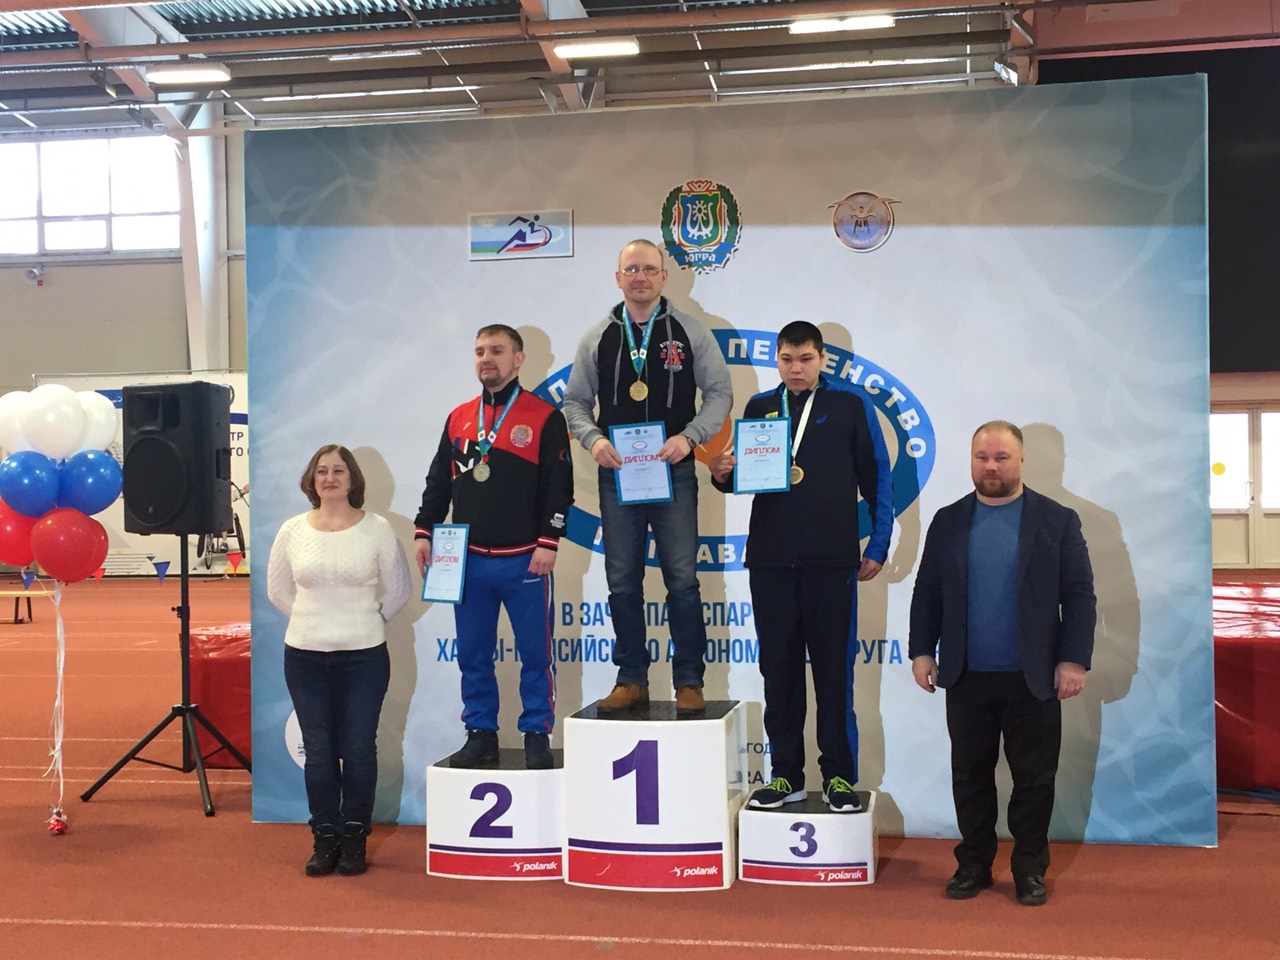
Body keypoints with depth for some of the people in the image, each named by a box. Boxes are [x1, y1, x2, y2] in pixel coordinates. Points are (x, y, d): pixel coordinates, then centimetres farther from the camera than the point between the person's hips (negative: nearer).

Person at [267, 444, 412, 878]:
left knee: (359, 748, 1)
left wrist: (367, 622, 7)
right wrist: (314, 619, 11)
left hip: (364, 656, -2)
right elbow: (277, 589, 15)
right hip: (305, 656, 2)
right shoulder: (292, 531, 3)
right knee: (318, 749, 6)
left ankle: (354, 838, 13)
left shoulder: (377, 529, -3)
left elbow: (398, 589, 6)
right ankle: (324, 839, 16)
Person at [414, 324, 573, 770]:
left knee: (535, 653, 3)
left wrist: (548, 542, -13)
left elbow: (559, 486, -7)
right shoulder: (458, 418, 11)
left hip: (524, 561, -4)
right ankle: (481, 734, 20)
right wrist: (424, 532, 6)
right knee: (473, 654, 9)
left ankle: (537, 736, 14)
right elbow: (439, 481, 14)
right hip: (469, 560, 4)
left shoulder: (545, 418, -3)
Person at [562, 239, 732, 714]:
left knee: (682, 580, -2)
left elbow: (719, 393, 2)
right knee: (622, 582, 6)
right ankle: (631, 679, 16)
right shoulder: (597, 337, 8)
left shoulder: (689, 332, 3)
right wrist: (593, 439, -8)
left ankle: (689, 682, 7)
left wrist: (689, 436, -13)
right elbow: (575, 400, 12)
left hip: (673, 472, -2)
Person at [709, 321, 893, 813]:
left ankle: (839, 776, 10)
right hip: (770, 559, 3)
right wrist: (723, 474, -8)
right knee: (778, 670, 7)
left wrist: (878, 546, -1)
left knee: (834, 670, 1)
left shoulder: (850, 404, 3)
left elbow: (877, 477, 3)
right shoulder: (760, 407, 12)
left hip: (831, 559, -3)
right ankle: (786, 774, 16)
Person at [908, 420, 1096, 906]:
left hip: (1033, 679, -2)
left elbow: (1079, 596, -2)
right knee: (970, 777, 10)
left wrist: (1073, 660, -8)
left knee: (1034, 780, 5)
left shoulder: (1058, 521, 0)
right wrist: (921, 651, 4)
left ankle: (1030, 869, 18)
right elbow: (927, 593, 9)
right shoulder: (948, 521, 7)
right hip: (966, 678, 2)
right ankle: (973, 864, 22)